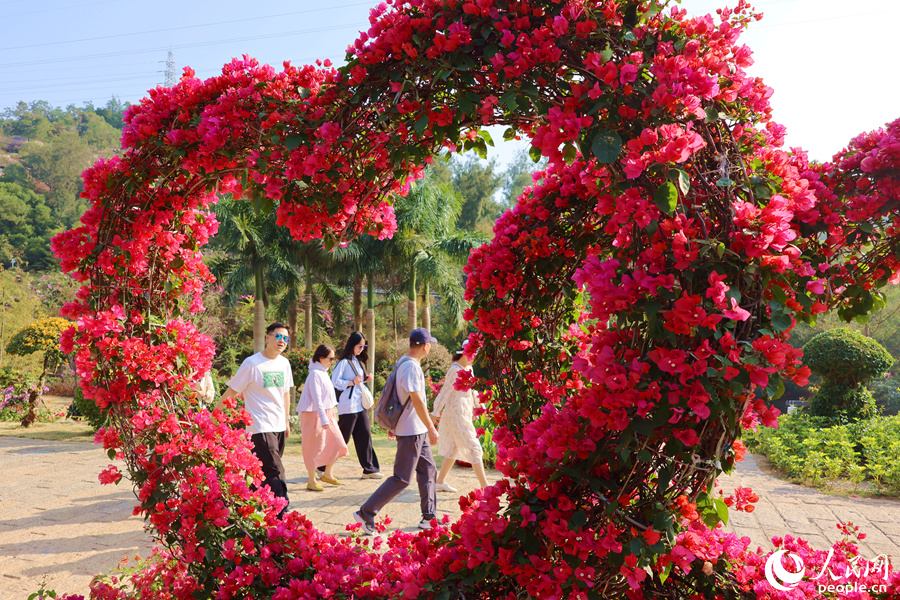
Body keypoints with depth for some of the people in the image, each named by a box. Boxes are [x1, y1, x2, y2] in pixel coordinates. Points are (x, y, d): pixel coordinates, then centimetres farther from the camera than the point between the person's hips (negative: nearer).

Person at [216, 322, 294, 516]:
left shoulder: (284, 363, 10)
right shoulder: (252, 363, -10)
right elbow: (232, 391, -5)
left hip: (279, 427, 7)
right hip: (260, 428, -7)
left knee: (264, 473, 12)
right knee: (275, 473, -12)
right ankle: (283, 516, -14)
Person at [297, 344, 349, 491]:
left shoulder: (323, 372, 13)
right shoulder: (315, 374, -17)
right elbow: (316, 398, -21)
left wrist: (331, 416, 20)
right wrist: (324, 419, -24)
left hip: (327, 414, 9)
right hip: (316, 415, -9)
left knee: (337, 443, 7)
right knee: (316, 447, -1)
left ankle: (327, 474, 20)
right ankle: (312, 481, 10)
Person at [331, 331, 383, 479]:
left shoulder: (358, 361, 17)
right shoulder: (344, 362, -9)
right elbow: (335, 381, -15)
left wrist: (365, 379, 7)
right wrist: (352, 382, -21)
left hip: (360, 404, 8)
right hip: (348, 405, -8)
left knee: (365, 435, 4)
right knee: (341, 438, -3)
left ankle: (369, 469, 7)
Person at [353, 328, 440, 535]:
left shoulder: (403, 363, 12)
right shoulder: (411, 366, -19)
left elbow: (401, 397, 18)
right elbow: (417, 401, -23)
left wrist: (394, 424, 23)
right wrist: (431, 429, -19)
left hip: (419, 432, 10)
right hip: (411, 432, -10)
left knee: (428, 471, 13)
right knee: (402, 478, -6)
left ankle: (428, 517, 19)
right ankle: (366, 513, -2)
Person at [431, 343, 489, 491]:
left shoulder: (468, 368, 12)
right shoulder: (455, 370, -15)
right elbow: (445, 392, -15)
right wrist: (435, 413, -14)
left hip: (465, 414, 10)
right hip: (457, 414, -10)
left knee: (453, 449, 14)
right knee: (474, 448, -7)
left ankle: (440, 481, 21)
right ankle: (484, 485, -5)